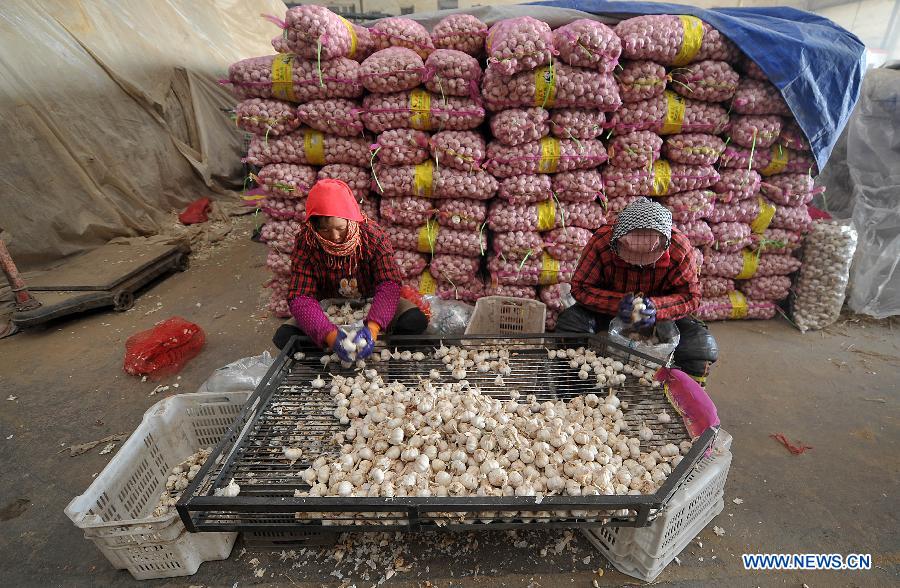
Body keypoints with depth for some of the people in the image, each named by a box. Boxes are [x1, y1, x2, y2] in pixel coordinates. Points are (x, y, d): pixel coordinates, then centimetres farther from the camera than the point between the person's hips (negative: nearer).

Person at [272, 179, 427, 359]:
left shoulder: (373, 234, -22)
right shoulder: (305, 242, -21)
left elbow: (389, 283, -29)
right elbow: (300, 297, -26)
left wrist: (372, 327, -47)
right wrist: (330, 334, -45)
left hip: (371, 302, 0)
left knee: (415, 321, -26)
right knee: (284, 336, -21)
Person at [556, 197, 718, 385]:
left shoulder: (680, 247, -23)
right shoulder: (602, 242, -27)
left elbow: (691, 295, -14)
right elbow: (580, 287, -19)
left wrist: (657, 308, -34)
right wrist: (617, 303, -35)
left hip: (661, 314, 1)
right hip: (608, 311, -1)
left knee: (703, 347, -22)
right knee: (569, 322, -28)